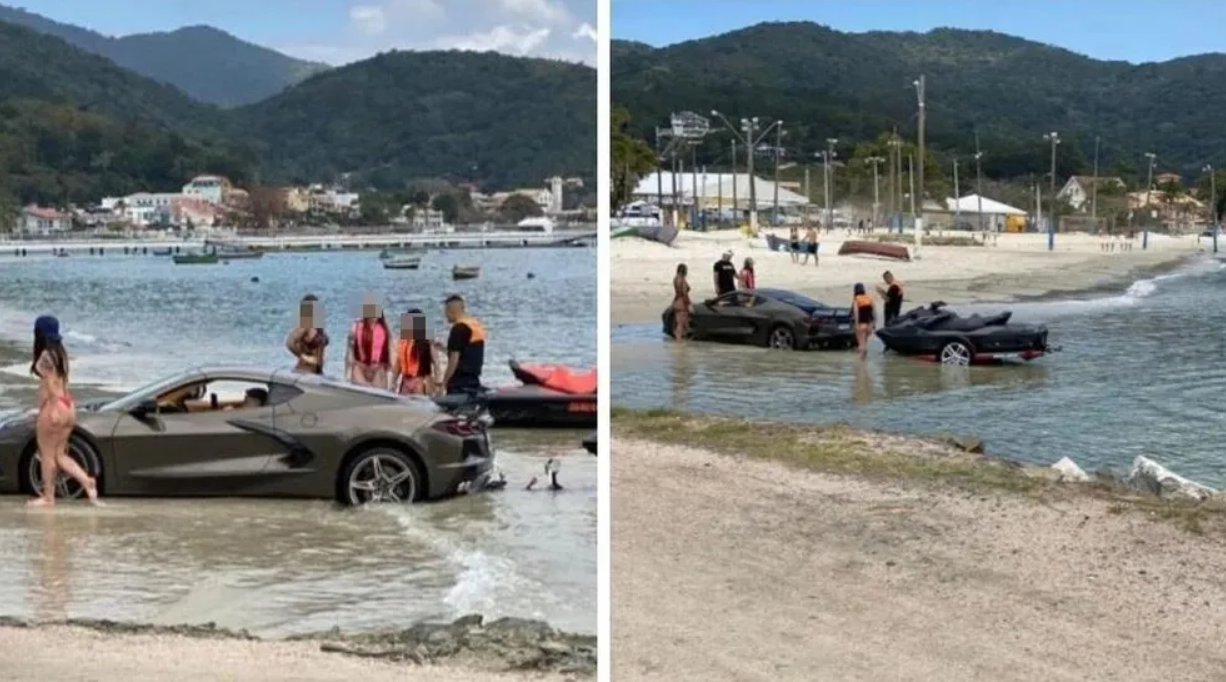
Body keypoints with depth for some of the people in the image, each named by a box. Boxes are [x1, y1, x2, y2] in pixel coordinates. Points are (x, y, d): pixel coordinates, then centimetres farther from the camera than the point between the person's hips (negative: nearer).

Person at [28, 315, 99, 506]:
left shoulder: (45, 356, -14)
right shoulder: (60, 352, 11)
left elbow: (51, 383, -19)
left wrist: (54, 410, -20)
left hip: (53, 406, -9)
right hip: (67, 405, 9)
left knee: (47, 454, 5)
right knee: (59, 454, 14)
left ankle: (48, 497, 13)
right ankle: (87, 482, 0)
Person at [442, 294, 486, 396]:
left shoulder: (459, 328, -13)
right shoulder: (477, 326, 14)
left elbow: (454, 359, -17)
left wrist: (444, 383, -14)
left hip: (459, 382, -9)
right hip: (474, 380, 9)